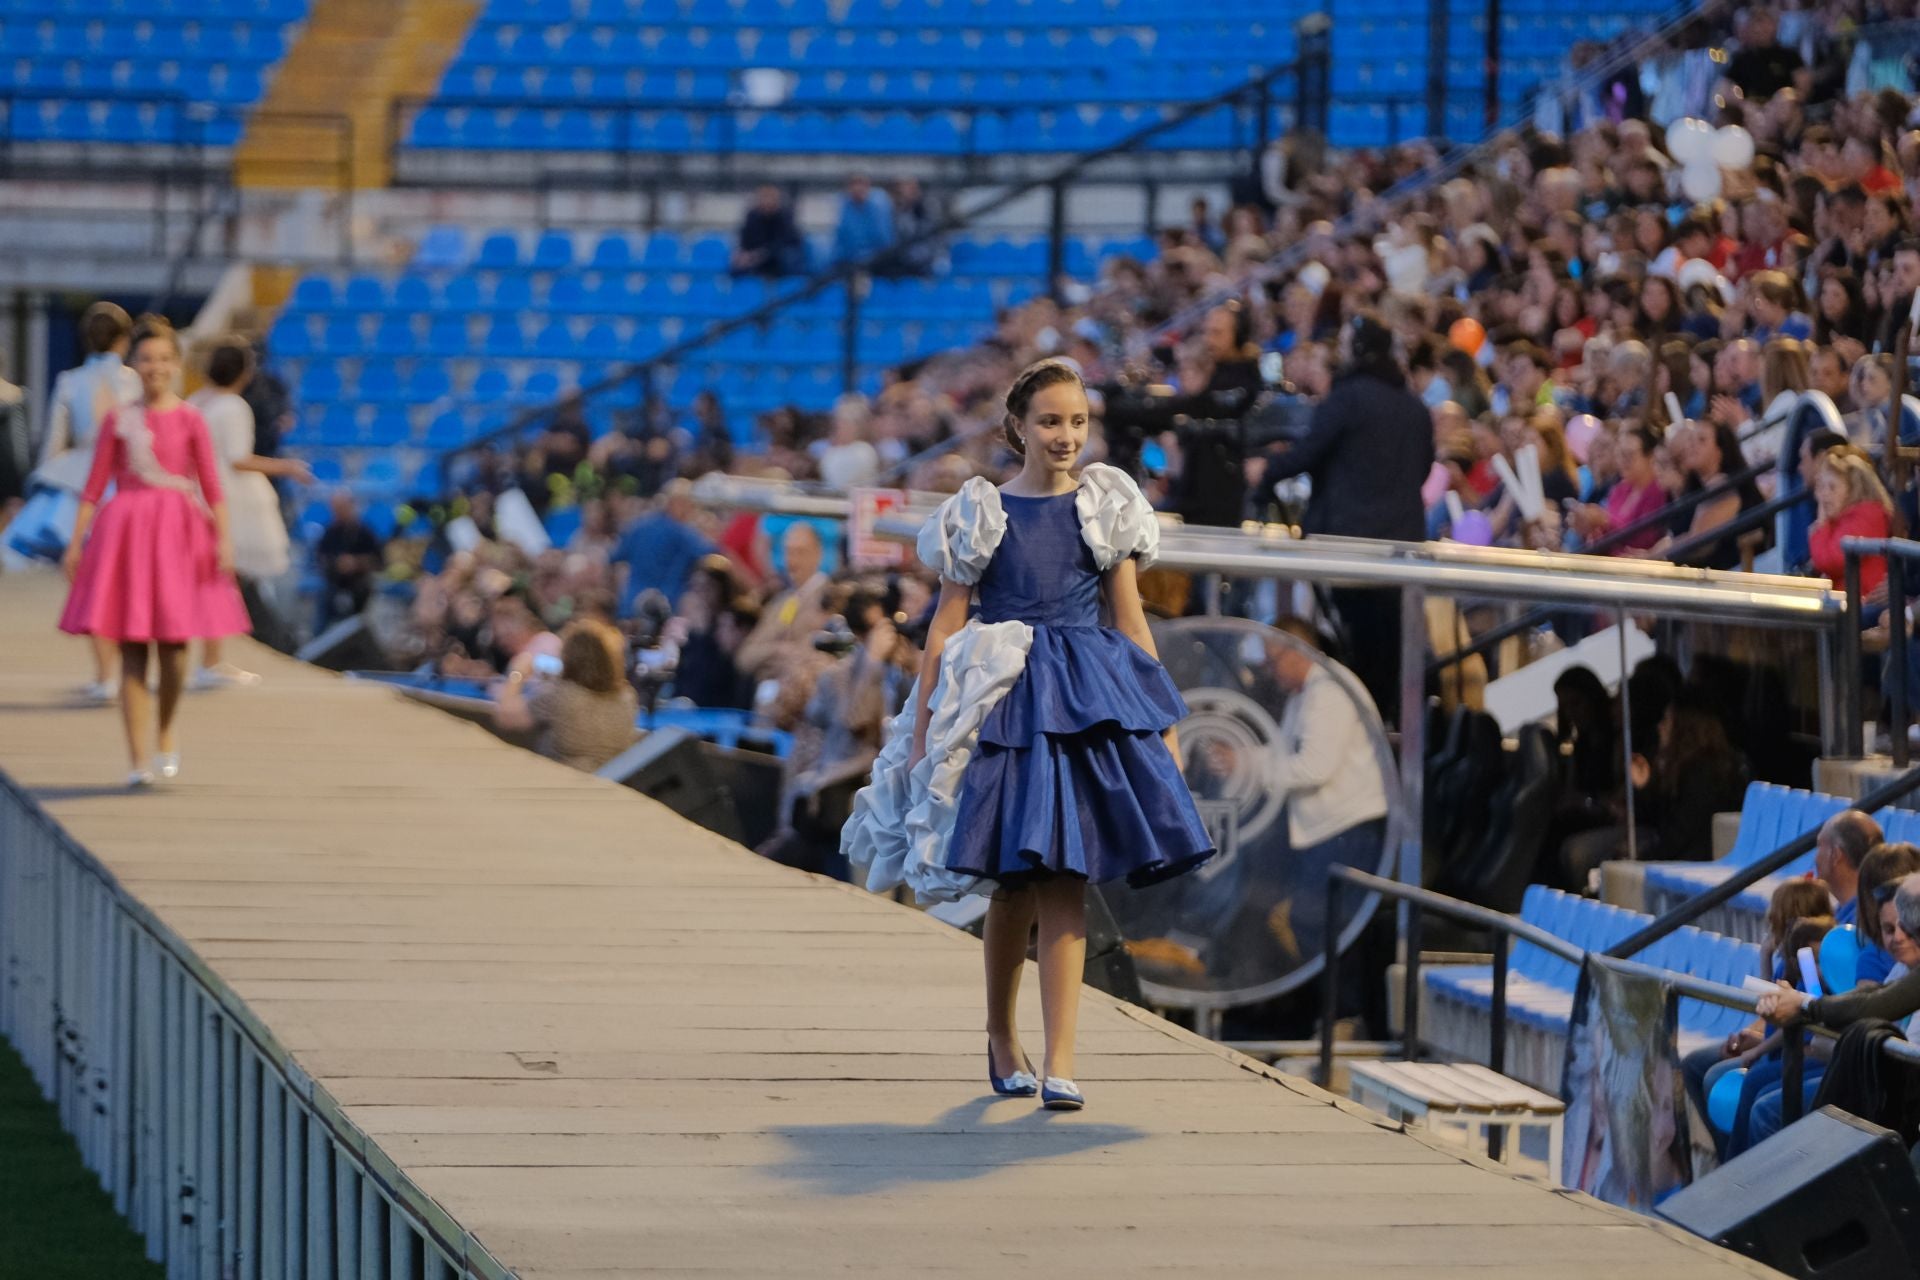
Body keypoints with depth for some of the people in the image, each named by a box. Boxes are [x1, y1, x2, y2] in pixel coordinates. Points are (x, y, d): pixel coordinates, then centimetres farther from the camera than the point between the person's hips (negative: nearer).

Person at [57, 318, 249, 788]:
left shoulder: (189, 419, 3)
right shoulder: (117, 420, 6)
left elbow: (211, 485, 1)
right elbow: (95, 485, 8)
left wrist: (223, 539, -8)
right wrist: (76, 541, 3)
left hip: (177, 531, -1)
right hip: (125, 529, 1)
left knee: (173, 642, -4)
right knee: (132, 650, -2)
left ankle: (165, 733, 22)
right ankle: (137, 759, -1)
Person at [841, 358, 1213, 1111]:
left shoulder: (1105, 507, 8)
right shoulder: (982, 514, 4)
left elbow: (1131, 619, 9)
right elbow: (947, 623, 4)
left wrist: (1162, 720, 5)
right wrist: (922, 727, 0)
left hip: (1089, 700, 1)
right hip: (1003, 702, 0)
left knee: (1064, 885, -6)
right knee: (1016, 885, 5)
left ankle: (1059, 1062, -9)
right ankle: (1000, 1035, 27)